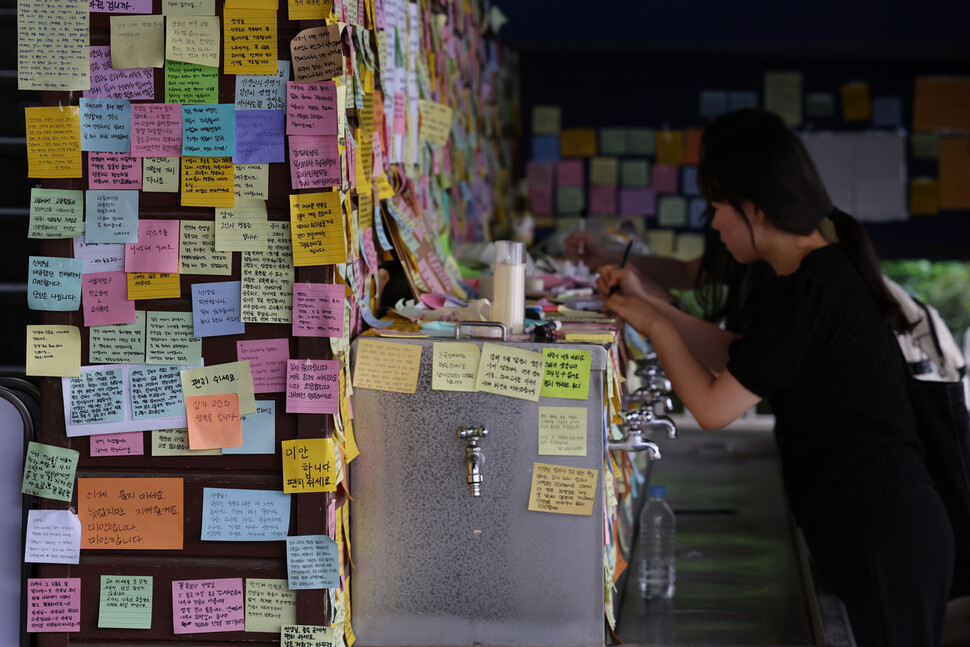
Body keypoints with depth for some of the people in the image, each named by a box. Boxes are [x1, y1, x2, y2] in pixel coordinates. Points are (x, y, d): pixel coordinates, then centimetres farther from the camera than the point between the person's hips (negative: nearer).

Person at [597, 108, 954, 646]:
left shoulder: (810, 288, -19)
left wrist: (654, 325, 0)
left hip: (881, 537, -10)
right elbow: (735, 357, 25)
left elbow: (713, 408, -14)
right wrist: (647, 302, 21)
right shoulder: (828, 269, 13)